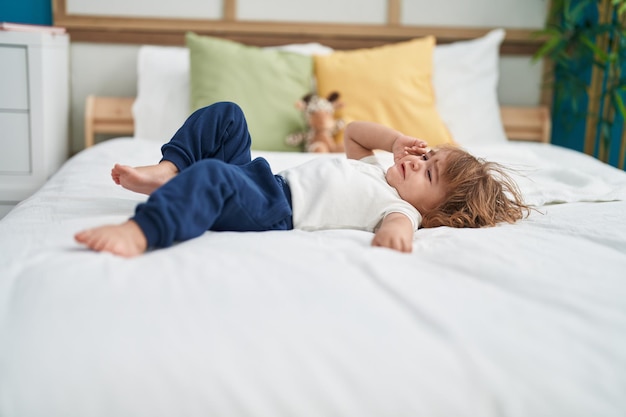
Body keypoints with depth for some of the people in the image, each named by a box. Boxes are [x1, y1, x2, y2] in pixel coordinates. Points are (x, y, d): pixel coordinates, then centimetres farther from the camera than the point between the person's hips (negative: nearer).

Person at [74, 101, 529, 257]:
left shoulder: (399, 207, -7)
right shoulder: (377, 171, 21)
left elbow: (401, 220, -32)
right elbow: (353, 132, 33)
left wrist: (394, 233, -57)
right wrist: (395, 138, 17)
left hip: (272, 212, -10)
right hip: (261, 178, 10)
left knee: (209, 175, -39)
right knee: (225, 114, 13)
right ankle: (167, 172, 0)